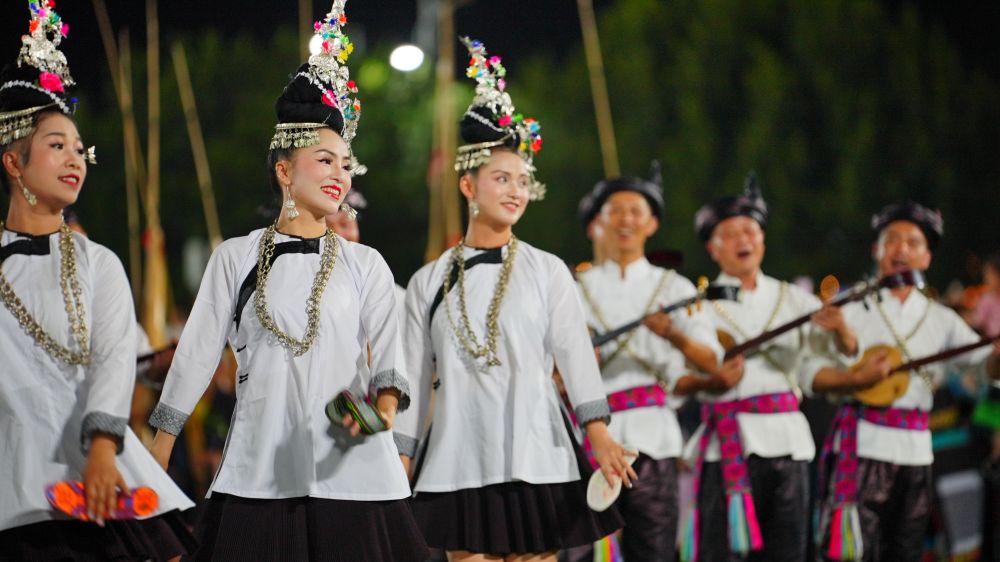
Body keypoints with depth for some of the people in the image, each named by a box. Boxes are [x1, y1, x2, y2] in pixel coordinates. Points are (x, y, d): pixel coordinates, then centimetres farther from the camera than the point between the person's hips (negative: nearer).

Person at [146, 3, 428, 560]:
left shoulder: (366, 265, 10)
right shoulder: (237, 258, 8)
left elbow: (388, 356, 3)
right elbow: (199, 351, 9)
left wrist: (383, 405, -19)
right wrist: (159, 449, 7)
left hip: (350, 467, 1)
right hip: (261, 469, 0)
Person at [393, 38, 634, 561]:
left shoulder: (547, 271, 5)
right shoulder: (429, 282, 9)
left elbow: (575, 353, -5)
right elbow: (413, 376, 10)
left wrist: (598, 431, -18)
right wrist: (397, 459, 6)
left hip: (534, 454, -1)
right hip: (459, 462, 1)